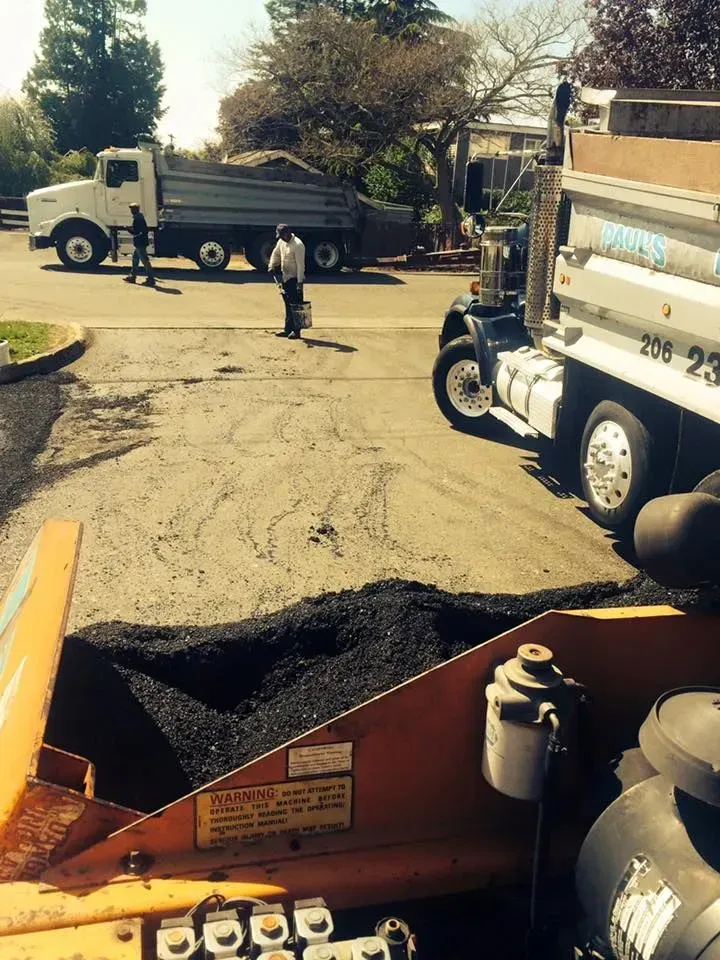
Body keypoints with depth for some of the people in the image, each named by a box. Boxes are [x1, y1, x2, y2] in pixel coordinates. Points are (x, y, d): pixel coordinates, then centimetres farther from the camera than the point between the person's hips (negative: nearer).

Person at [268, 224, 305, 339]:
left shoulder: (298, 245, -20)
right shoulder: (281, 241, 6)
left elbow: (300, 265, -22)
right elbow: (275, 253, 23)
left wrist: (300, 282, -25)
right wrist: (271, 266, 9)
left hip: (294, 279, -8)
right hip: (285, 277, 8)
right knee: (288, 305, 13)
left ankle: (296, 331, -2)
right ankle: (288, 329, 20)